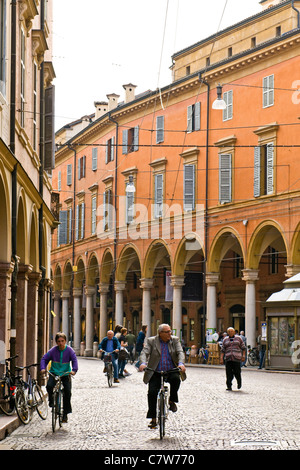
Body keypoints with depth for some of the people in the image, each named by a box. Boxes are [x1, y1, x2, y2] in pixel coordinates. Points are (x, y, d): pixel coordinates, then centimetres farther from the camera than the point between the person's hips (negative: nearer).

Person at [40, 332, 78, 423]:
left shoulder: (69, 350, -6)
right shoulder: (53, 350, -5)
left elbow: (74, 360, -13)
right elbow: (44, 358, -3)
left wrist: (74, 370, -31)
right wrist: (43, 368, -21)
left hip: (65, 374, 0)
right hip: (54, 373, 0)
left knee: (67, 391, -13)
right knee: (49, 386, -28)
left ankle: (65, 413, -2)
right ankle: (51, 400, 4)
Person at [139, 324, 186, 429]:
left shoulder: (175, 340, 6)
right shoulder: (151, 341, 2)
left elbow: (180, 352, -6)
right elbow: (144, 353, -10)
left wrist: (181, 363, -27)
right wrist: (143, 363, -32)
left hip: (171, 371, 0)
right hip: (156, 373, 0)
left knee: (176, 379, -32)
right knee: (152, 393, -14)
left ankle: (172, 401, -7)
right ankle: (153, 419, -2)